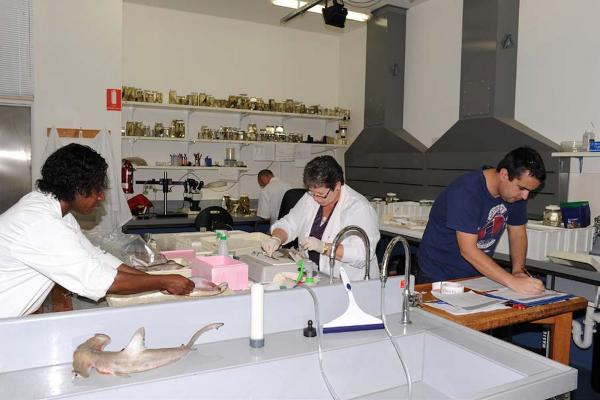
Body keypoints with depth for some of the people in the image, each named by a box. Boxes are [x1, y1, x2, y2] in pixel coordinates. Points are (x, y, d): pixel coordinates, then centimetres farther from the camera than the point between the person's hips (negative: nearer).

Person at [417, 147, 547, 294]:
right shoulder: (465, 192, -25)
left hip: (478, 274, 5)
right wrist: (513, 282, -33)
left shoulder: (517, 191, -3)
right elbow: (468, 250, -29)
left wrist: (518, 270, -9)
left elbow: (518, 233, 8)